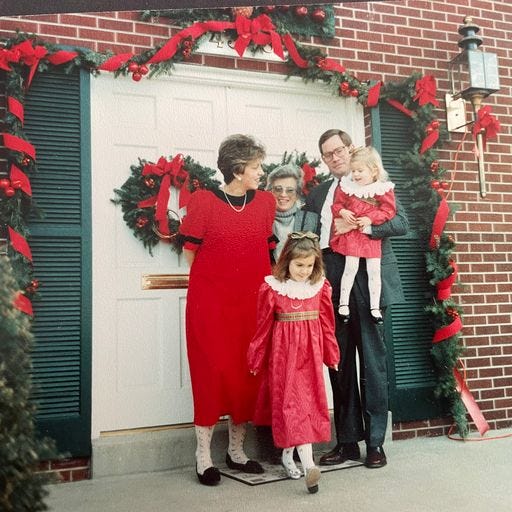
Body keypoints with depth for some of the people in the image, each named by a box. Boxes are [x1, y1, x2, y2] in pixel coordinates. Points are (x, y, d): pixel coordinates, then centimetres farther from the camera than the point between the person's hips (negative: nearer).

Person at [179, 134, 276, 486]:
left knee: (247, 374, 8)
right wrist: (214, 277, 4)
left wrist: (252, 276, 6)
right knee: (213, 372, -1)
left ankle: (237, 451, 24)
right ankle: (204, 456, 12)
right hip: (210, 301, -4)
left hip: (251, 302, 4)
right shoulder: (204, 201, -6)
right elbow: (190, 252, 0)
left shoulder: (266, 201, 6)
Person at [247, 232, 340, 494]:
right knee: (291, 402, -5)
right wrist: (256, 360, 5)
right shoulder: (271, 287, -7)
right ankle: (308, 464, -6)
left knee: (310, 400, 8)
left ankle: (288, 454, 25)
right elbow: (263, 326, -1)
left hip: (311, 351, 3)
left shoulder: (321, 286, 0)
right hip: (283, 352, -3)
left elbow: (327, 323, 7)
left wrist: (332, 354, 12)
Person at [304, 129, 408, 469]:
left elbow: (402, 223, -3)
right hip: (334, 285, 3)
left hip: (368, 283, -3)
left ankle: (375, 441, 13)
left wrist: (359, 224, -13)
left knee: (372, 361, 2)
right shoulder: (317, 195, 18)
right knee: (340, 362, 5)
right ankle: (347, 441, 16)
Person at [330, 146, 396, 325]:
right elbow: (337, 204, 5)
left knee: (374, 270, 5)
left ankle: (375, 307, 17)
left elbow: (388, 210, -9)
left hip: (372, 236, 0)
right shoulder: (346, 186, 0)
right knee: (351, 267, -3)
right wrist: (342, 212, -16)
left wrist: (370, 219, -20)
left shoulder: (383, 189, -5)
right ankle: (343, 303, 10)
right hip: (351, 234, 0)